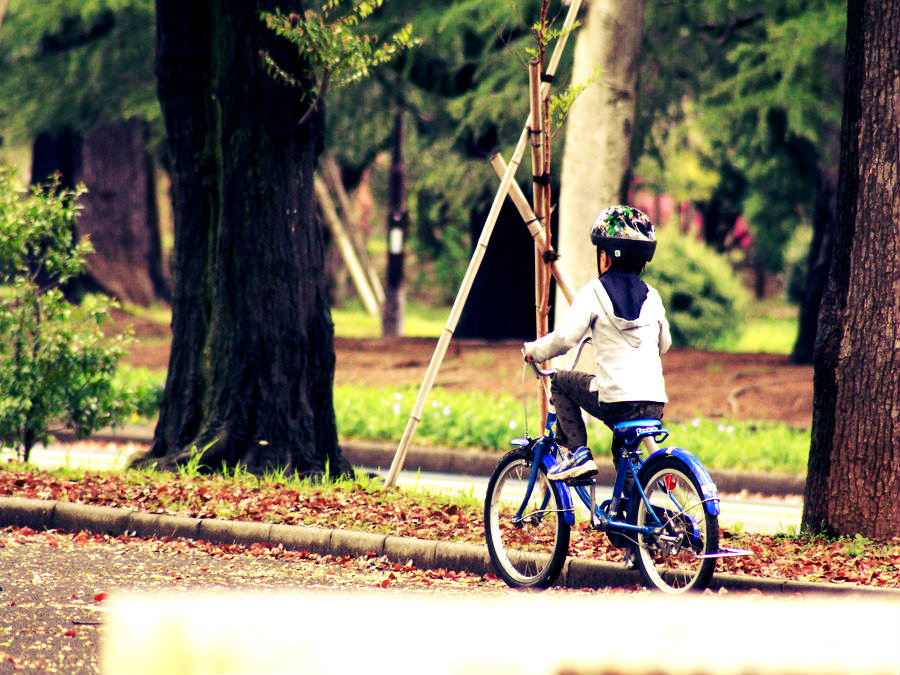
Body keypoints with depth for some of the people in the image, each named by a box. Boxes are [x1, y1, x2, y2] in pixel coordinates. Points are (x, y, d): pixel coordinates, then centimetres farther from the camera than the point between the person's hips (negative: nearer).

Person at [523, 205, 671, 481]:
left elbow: (565, 337, -8)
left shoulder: (594, 292, 0)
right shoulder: (651, 296, 15)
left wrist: (535, 350, 11)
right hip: (655, 405, 5)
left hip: (616, 401, -5)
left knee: (561, 383, 19)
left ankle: (577, 452, 6)